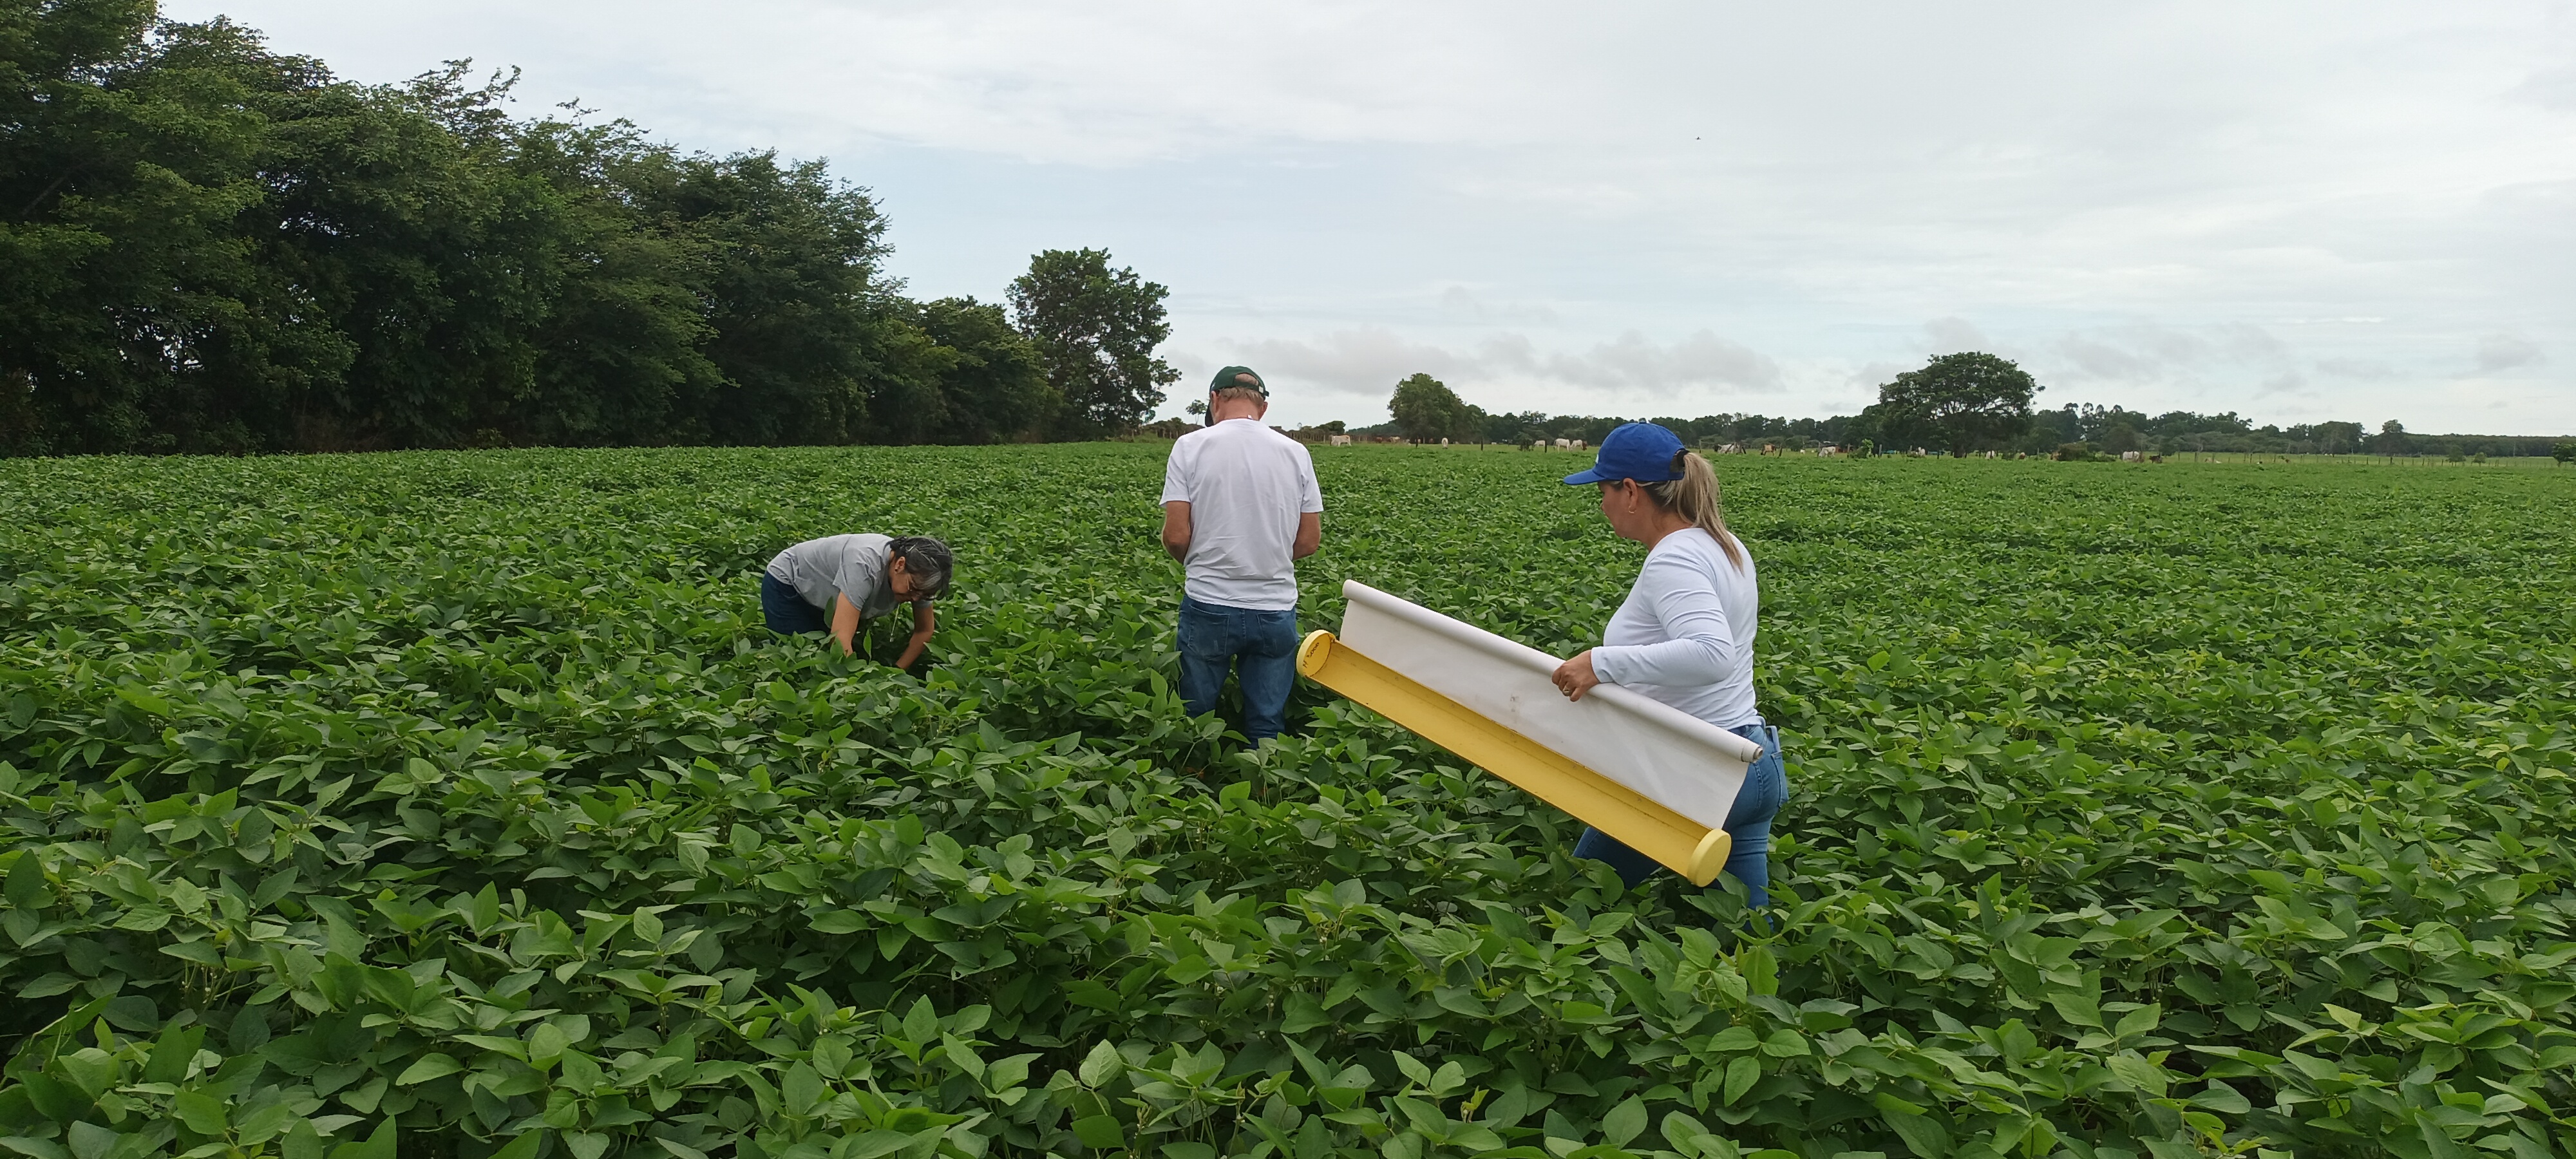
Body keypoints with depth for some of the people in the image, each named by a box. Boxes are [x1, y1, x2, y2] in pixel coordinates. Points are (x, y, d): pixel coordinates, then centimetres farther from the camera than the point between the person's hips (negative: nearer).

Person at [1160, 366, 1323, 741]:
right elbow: (1310, 540, 4)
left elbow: (1176, 536, -10)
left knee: (1196, 720, 12)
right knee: (1267, 727, 9)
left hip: (1208, 607, -2)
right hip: (1276, 610, 2)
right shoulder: (1296, 453, 2)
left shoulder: (1191, 446, -6)